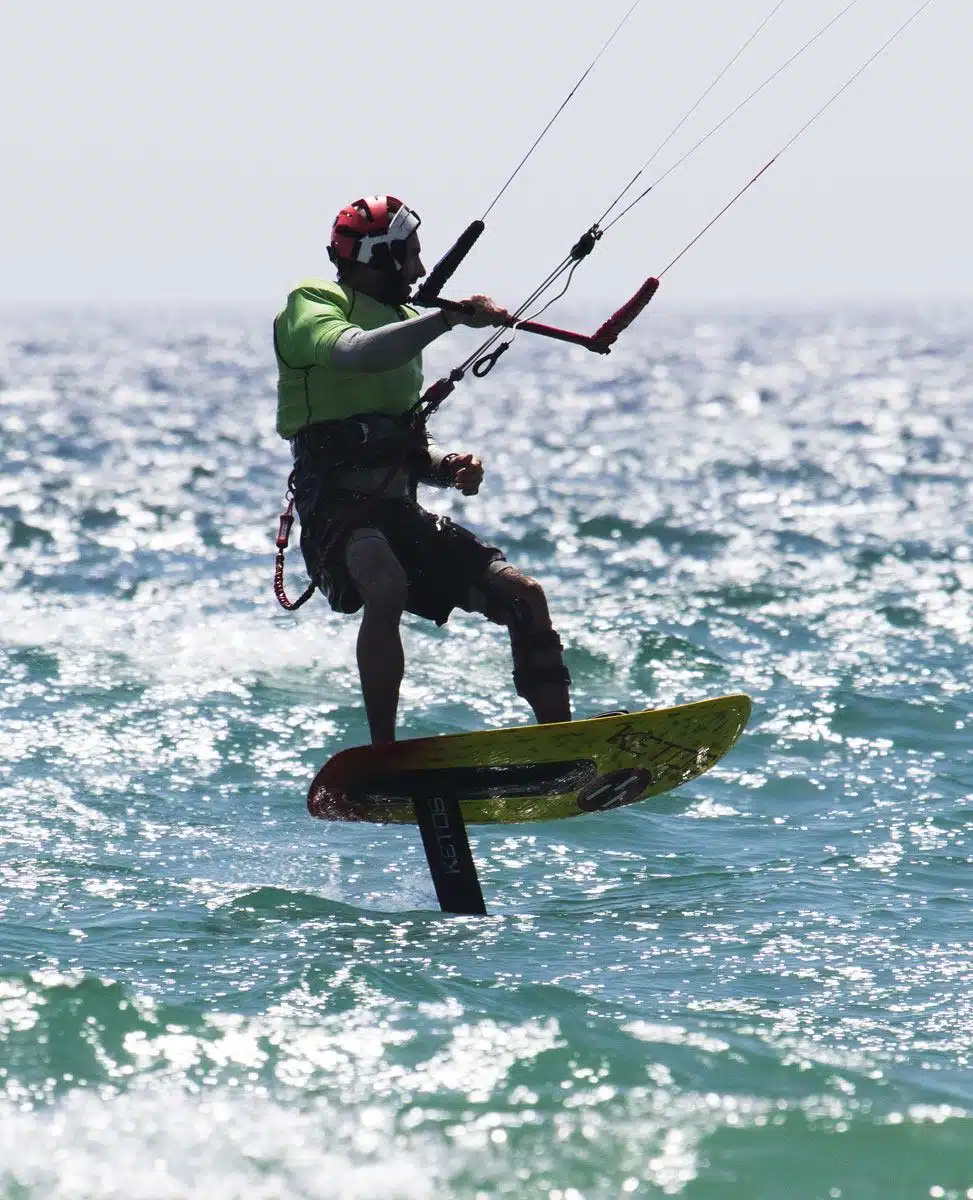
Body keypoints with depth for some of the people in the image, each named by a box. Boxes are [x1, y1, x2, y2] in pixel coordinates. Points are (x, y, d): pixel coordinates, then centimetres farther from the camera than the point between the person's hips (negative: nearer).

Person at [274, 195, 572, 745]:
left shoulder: (403, 323, 24)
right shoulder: (312, 307, -1)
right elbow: (356, 353, -26)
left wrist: (449, 467, 5)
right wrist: (451, 317, -30)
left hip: (403, 514, 8)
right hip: (340, 510, -8)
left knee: (525, 595, -5)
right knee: (388, 588, -38)